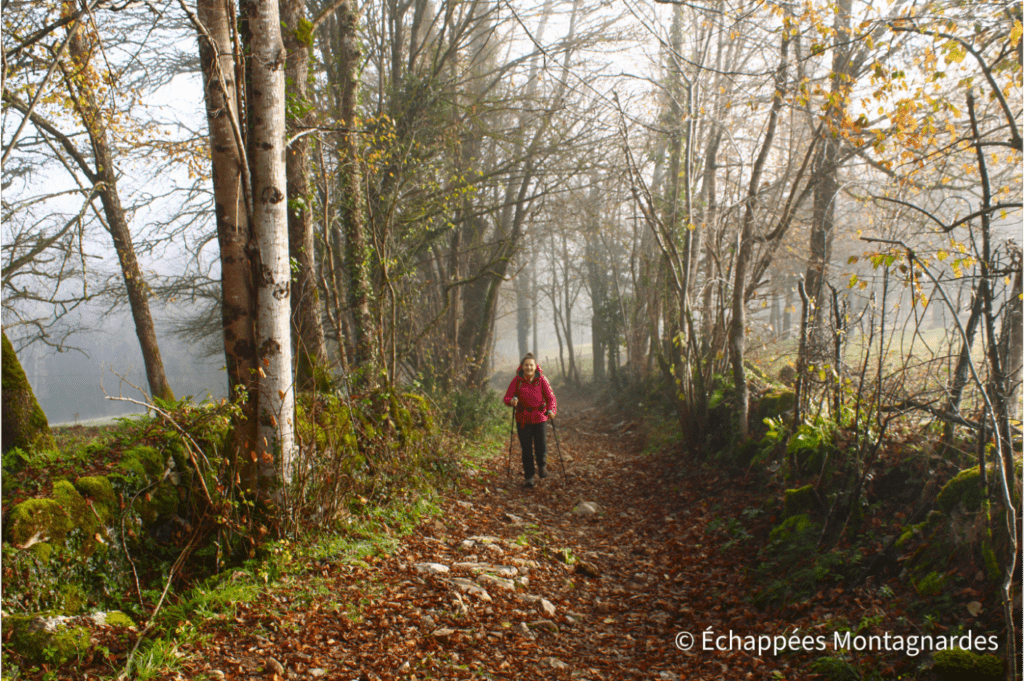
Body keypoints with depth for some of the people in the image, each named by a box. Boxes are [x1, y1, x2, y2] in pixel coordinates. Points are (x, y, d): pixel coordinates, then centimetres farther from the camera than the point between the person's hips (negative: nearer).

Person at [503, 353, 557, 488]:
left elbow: (550, 397, -4)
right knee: (526, 449, 2)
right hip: (523, 419, 0)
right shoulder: (517, 380, -4)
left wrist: (551, 410, -23)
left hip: (539, 417, 0)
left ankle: (542, 466, 33)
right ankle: (529, 477, 18)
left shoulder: (541, 379, -4)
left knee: (540, 446, -1)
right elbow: (507, 398, -4)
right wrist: (512, 401, -28)